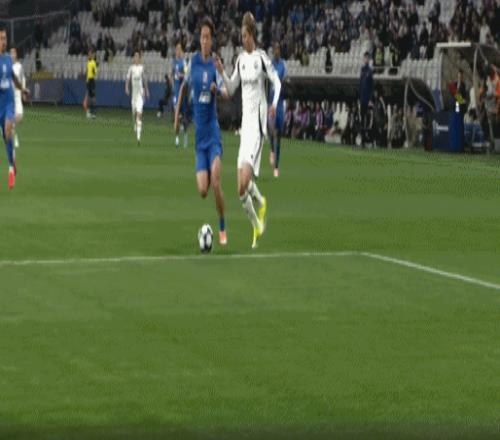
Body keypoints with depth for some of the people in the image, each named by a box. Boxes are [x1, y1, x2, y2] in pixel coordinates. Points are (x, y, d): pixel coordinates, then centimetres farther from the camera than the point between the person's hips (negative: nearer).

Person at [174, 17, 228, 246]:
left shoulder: (215, 65, -4)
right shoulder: (194, 61, 3)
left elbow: (226, 92, -14)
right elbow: (184, 86, 19)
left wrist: (218, 89, -37)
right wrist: (177, 114, 16)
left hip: (212, 130, -2)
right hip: (198, 131, 2)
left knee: (215, 182, -17)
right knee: (202, 190, -8)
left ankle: (223, 228, -1)